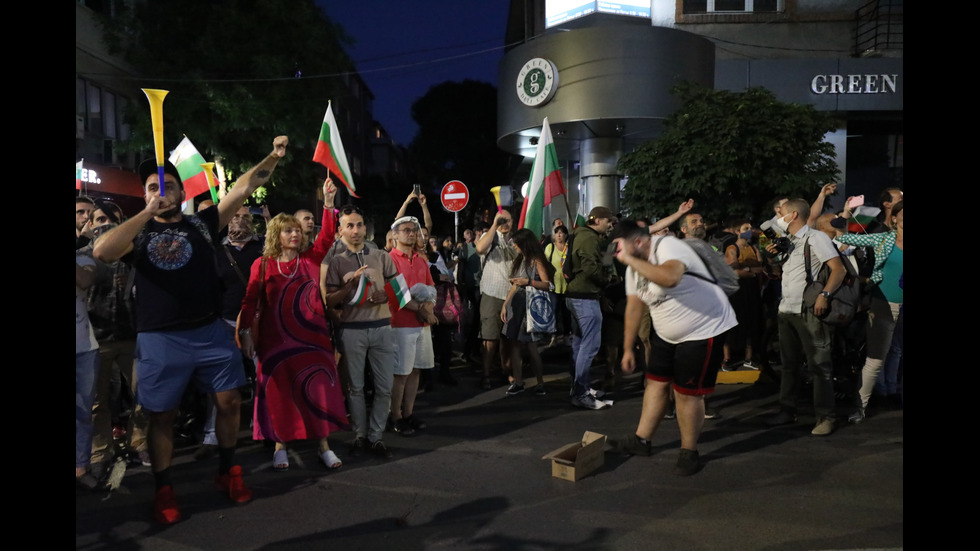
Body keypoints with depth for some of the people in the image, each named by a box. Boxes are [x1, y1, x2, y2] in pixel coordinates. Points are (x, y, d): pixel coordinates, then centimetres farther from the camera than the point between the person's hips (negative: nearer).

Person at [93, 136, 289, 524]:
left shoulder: (201, 223, 7)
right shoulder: (137, 232, 5)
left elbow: (244, 188, 1)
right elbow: (102, 252, -17)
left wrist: (273, 158, -10)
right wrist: (148, 213, -17)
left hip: (211, 333, 1)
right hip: (159, 340, -1)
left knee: (229, 403, 7)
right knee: (161, 416, 9)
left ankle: (227, 473, 27)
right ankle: (163, 491, 25)